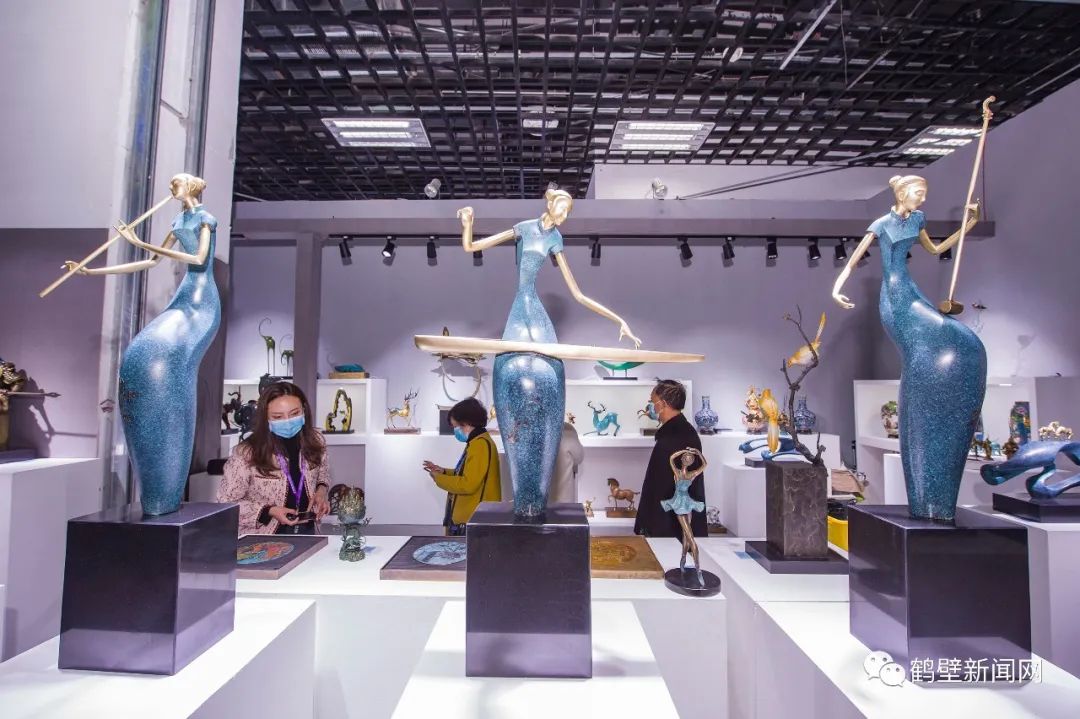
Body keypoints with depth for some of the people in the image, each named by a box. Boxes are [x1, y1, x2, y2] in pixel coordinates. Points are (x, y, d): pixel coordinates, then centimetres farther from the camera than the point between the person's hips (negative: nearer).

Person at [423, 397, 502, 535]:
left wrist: (439, 478, -11)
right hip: (468, 517, 10)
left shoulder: (480, 445, -19)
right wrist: (443, 471, 10)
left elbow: (468, 485, -24)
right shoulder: (478, 442, 14)